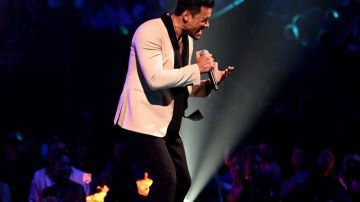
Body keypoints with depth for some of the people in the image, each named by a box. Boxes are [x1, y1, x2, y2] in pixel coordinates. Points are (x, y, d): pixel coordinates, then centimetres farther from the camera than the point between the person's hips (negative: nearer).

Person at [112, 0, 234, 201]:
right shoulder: (150, 32, -17)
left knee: (182, 181, 9)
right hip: (144, 121, -9)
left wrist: (210, 83, 3)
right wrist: (197, 68, -19)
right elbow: (155, 79, -28)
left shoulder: (187, 40, 12)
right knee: (166, 179, -17)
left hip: (167, 124, 9)